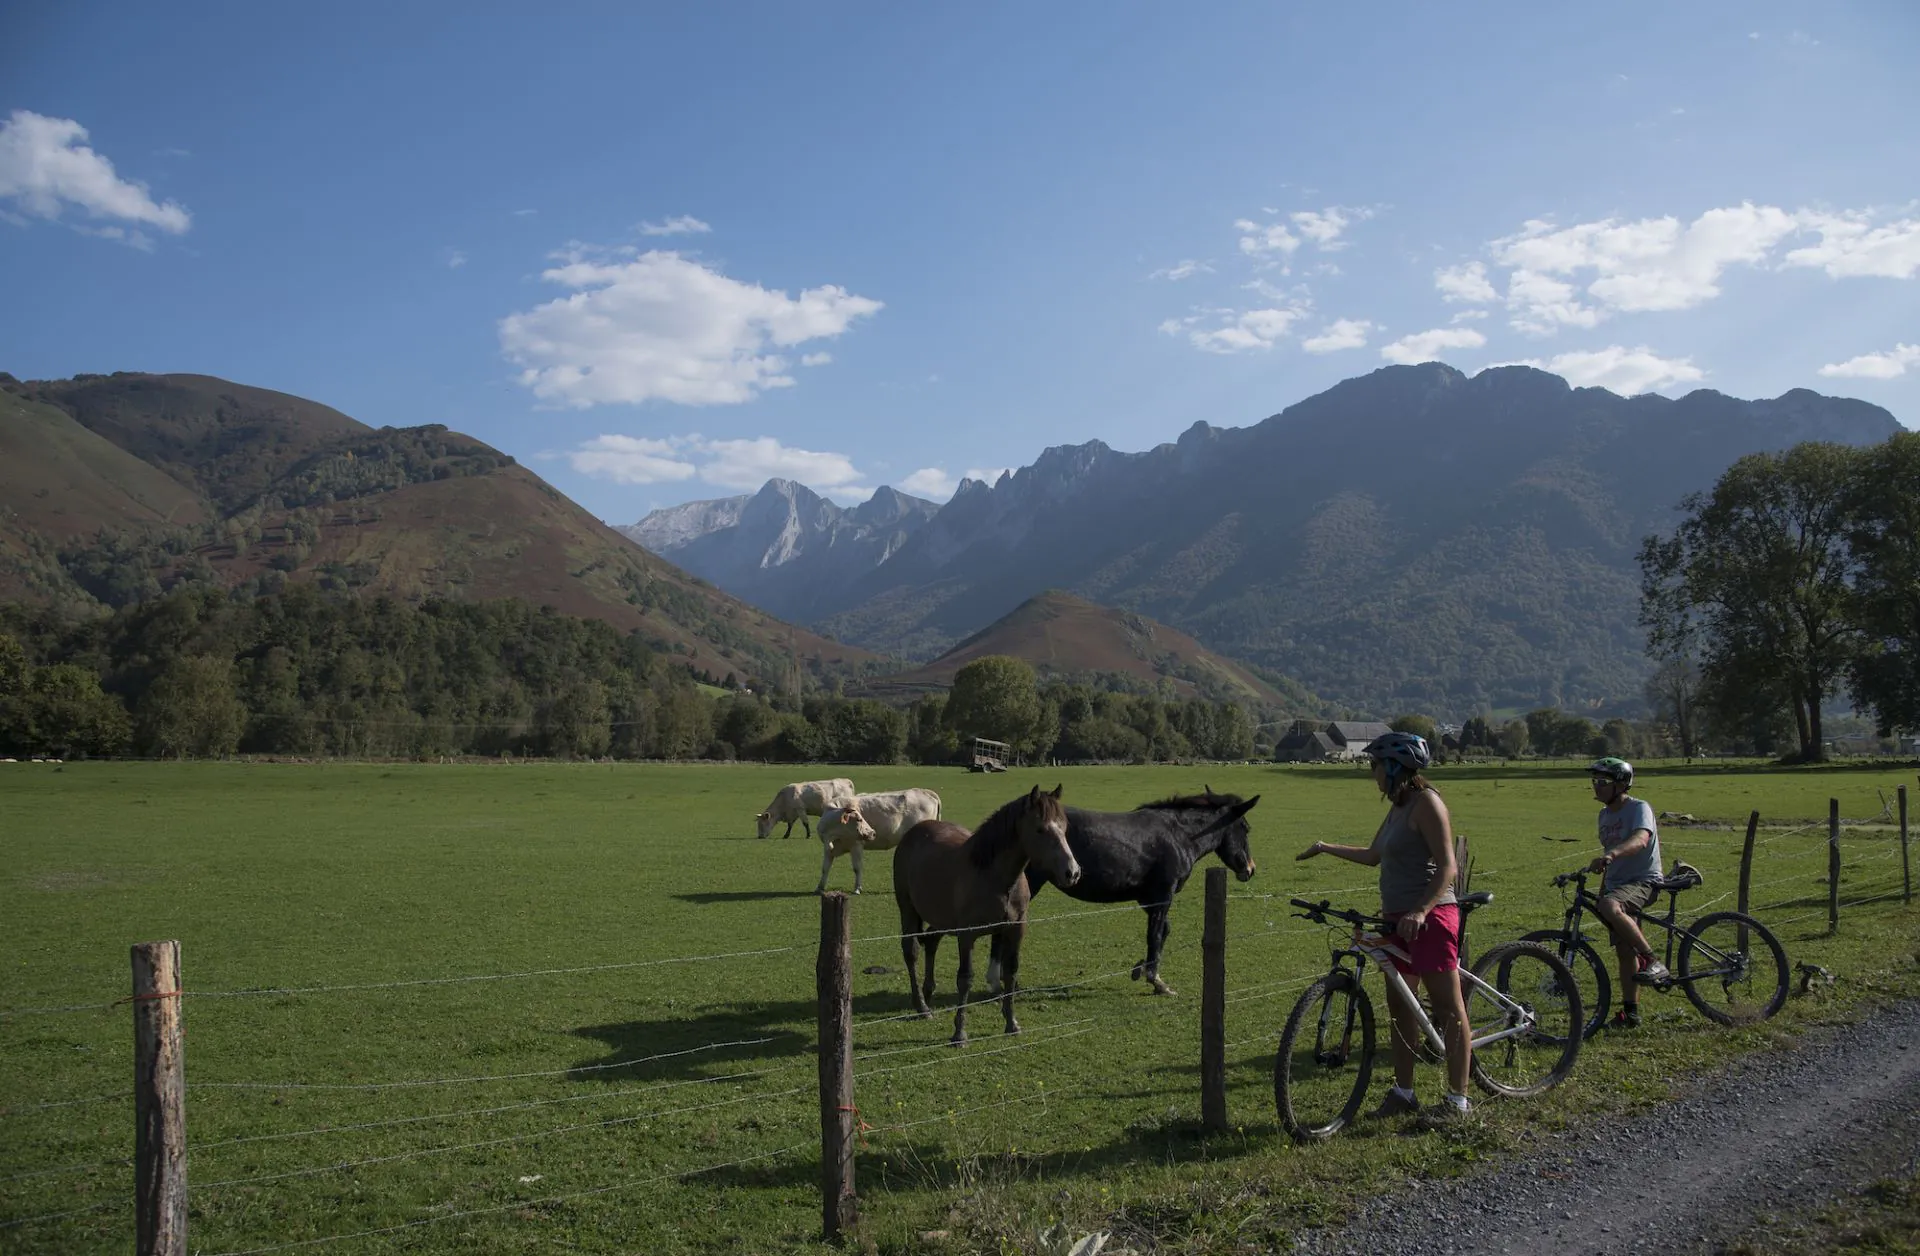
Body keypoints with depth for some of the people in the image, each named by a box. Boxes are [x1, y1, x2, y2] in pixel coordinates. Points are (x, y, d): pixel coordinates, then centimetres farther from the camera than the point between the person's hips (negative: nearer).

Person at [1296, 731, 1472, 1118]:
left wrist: (1421, 910, -29)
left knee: (1448, 1007, -2)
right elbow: (1373, 856, 28)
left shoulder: (1426, 803, -13)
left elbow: (1447, 865, -19)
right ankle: (1403, 1093, 22)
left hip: (1428, 917, -10)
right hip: (1398, 917, 10)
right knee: (1399, 1005, 13)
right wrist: (1325, 848, 29)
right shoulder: (1398, 807, 16)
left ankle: (1458, 1098, 4)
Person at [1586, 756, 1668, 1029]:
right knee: (1623, 951, 7)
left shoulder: (1639, 808, -12)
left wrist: (1611, 854, -50)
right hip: (1617, 884, 8)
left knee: (1611, 907, -37)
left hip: (1643, 881, -8)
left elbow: (1640, 840, -32)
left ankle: (1652, 962, -26)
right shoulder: (1605, 814, 13)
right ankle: (1630, 1013, 15)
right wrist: (1601, 891, 24)